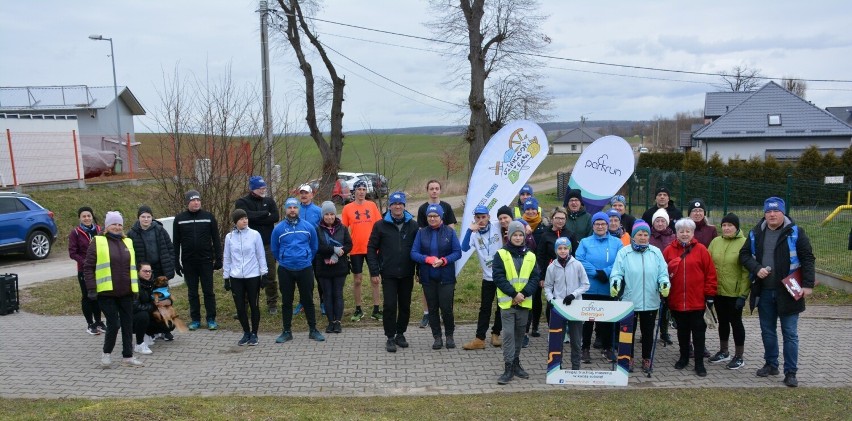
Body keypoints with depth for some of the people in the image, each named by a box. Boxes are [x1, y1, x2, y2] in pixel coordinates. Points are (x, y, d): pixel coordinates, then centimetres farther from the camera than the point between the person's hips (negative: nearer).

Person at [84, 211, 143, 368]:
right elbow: (88, 267, -5)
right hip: (106, 292, -5)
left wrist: (136, 287, 14)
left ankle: (128, 356, 16)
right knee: (113, 324, -5)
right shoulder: (98, 242, -2)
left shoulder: (127, 242, 13)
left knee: (127, 324, 7)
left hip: (125, 292, 5)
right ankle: (107, 353, 18)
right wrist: (91, 289, -11)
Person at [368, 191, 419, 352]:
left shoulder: (413, 225, 3)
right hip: (388, 274, -2)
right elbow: (372, 248, 0)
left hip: (407, 274, 2)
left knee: (405, 306, 9)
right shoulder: (381, 225, -2)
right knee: (390, 306, -3)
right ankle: (390, 338, 10)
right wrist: (374, 272, -6)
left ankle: (400, 334, 25)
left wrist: (419, 271, 3)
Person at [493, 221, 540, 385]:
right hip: (507, 301, -4)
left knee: (519, 333, 13)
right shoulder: (501, 254, -3)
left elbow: (535, 277, 3)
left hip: (524, 302, 4)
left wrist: (524, 293, -12)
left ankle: (516, 363, 26)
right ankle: (508, 367, -2)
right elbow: (498, 277, -9)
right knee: (508, 333, -6)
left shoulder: (530, 256, 7)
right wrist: (514, 293, -16)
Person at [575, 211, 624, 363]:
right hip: (589, 288, -1)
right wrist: (596, 273, -17)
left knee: (608, 319, 9)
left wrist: (606, 272, -19)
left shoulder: (616, 243, 6)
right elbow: (580, 261, -8)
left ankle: (607, 348, 22)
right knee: (588, 318, 5)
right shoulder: (585, 242, 5)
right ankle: (585, 348, 15)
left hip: (609, 289, 1)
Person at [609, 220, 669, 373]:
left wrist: (664, 283, -16)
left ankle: (646, 359, 30)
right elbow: (617, 273, -7)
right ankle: (629, 358, 25)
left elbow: (662, 273, 3)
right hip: (629, 301, -2)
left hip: (651, 301, 2)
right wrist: (615, 283, -25)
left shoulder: (656, 252, 4)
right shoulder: (624, 252, -3)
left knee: (648, 331, 14)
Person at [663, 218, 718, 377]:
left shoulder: (701, 250, -2)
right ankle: (683, 358, 29)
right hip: (676, 300, 2)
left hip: (697, 300, -2)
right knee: (682, 330, 15)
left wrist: (710, 295, -3)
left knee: (698, 331, 5)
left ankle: (699, 363, 12)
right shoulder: (669, 250, 2)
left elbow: (710, 273, -1)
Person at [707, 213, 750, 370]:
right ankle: (723, 352, 31)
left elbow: (747, 271, -12)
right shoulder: (715, 241, 5)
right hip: (717, 291, 5)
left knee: (736, 322, 5)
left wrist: (743, 295, -16)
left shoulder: (744, 243, -10)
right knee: (722, 321, 16)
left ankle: (739, 357, 18)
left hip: (734, 293, -5)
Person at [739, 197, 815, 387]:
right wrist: (756, 269, -10)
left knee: (790, 333, 3)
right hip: (764, 291, 4)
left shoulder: (795, 233, -6)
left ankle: (791, 372, 11)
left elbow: (807, 258, -7)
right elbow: (744, 254, 8)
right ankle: (771, 364, 30)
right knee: (767, 331, 15)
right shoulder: (756, 233, 5)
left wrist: (808, 284, -14)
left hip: (788, 291, -4)